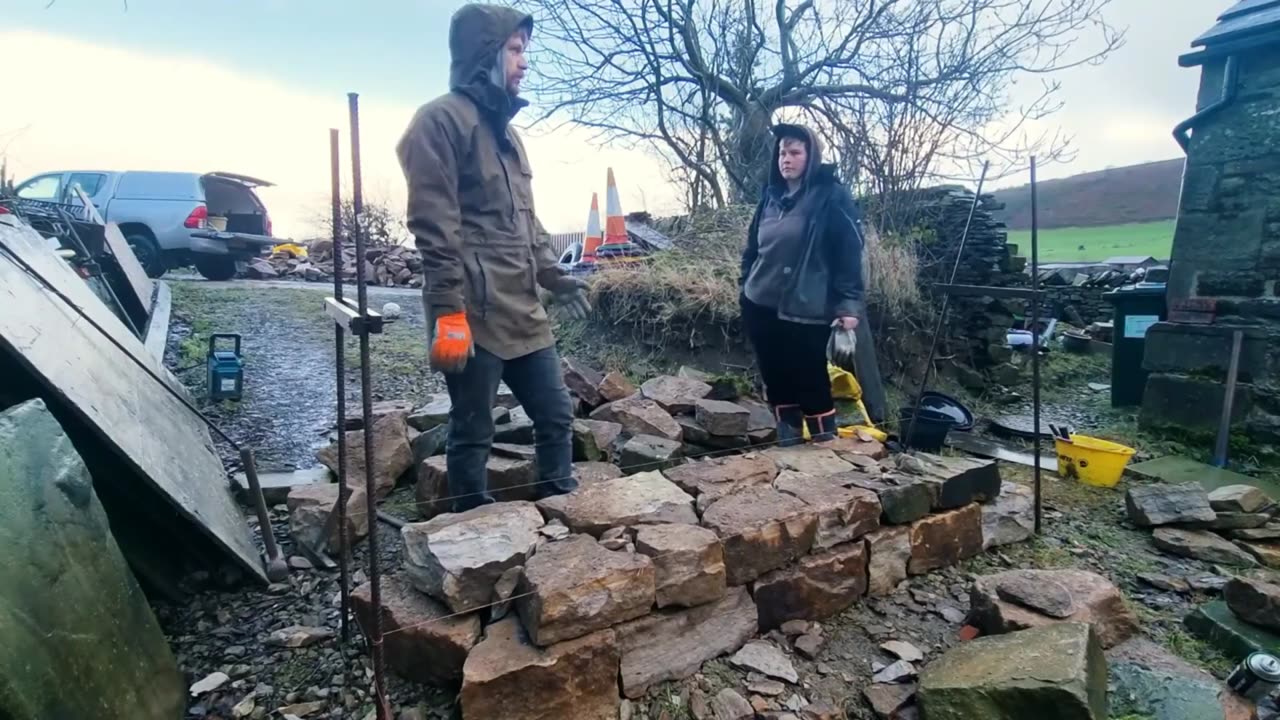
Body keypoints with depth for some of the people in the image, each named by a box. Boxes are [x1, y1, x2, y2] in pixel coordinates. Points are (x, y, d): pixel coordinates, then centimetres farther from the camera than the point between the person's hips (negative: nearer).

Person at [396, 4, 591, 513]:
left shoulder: (505, 128, 22)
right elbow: (434, 226, -15)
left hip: (523, 312, 9)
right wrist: (448, 310, -20)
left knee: (556, 415, 13)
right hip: (474, 314, -9)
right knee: (472, 433, 4)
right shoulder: (442, 119, -6)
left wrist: (554, 276, 16)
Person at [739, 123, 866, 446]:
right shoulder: (771, 194, 11)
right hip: (761, 307, 6)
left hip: (806, 311, -6)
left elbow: (849, 252, -10)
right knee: (776, 379, 12)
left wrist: (849, 304, -15)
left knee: (811, 381, 2)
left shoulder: (832, 196, -6)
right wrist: (745, 285, 18)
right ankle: (789, 441, 28)